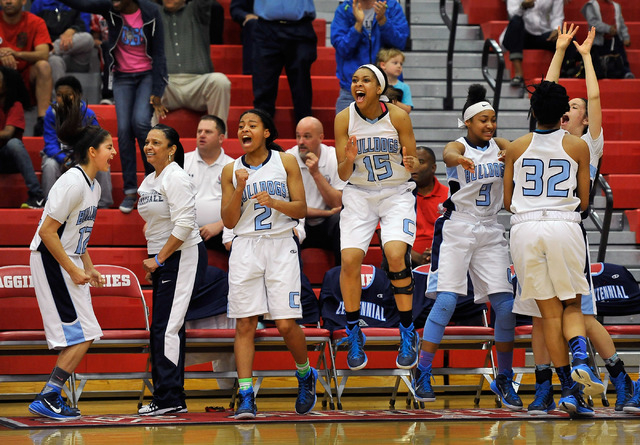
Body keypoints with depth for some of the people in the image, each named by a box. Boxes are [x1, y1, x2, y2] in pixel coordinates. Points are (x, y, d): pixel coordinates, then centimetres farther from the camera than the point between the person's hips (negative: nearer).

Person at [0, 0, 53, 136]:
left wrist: (16, 54, -36)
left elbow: (43, 55, -19)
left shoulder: (36, 22, -5)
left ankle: (42, 121, -40)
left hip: (27, 76, -1)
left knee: (43, 65, -30)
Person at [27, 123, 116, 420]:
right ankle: (46, 399, -7)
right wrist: (73, 270, -18)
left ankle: (52, 398, 15)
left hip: (68, 263, 10)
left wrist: (88, 268, 15)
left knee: (81, 335, 9)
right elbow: (47, 232, -22)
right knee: (82, 335, -11)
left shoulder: (93, 186, 11)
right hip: (51, 262, -10)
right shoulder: (72, 183, -19)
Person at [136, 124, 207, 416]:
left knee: (167, 328, -12)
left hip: (183, 258, -10)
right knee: (160, 329, 9)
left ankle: (169, 399, -11)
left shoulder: (176, 178, -13)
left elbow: (184, 225, -20)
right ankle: (169, 400, 13)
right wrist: (152, 262, 16)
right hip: (162, 262, 10)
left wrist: (159, 259, -16)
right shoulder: (148, 181, 15)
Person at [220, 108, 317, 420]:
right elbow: (229, 221, 5)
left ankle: (305, 376, 21)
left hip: (281, 245, -2)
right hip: (245, 247, 2)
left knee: (286, 324, -7)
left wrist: (275, 202, -16)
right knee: (244, 324, -6)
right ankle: (246, 397, -7)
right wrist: (239, 189, -9)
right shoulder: (232, 171, 8)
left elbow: (301, 209, 1)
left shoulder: (285, 162, 4)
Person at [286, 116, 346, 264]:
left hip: (327, 227, 1)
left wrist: (316, 173, -20)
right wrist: (325, 213, -11)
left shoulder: (335, 157, -4)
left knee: (341, 219, -32)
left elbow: (337, 204, -11)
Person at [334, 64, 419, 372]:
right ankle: (354, 334, 6)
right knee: (349, 259, -14)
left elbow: (412, 164, -4)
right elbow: (343, 175, -6)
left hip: (396, 193, -2)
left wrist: (410, 163, -27)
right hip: (359, 195, 2)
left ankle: (408, 334, -8)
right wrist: (349, 160, -27)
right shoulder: (344, 119, -9)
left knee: (396, 254, -23)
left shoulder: (398, 116, -13)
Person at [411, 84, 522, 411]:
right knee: (446, 301, -14)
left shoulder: (499, 146, 8)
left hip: (490, 234, 4)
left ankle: (504, 379, 9)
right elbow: (448, 153, -30)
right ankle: (422, 374, -7)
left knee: (506, 307, -3)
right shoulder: (459, 146, -6)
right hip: (457, 231, -4)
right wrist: (460, 158, -54)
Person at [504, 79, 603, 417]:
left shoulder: (516, 148, 7)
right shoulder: (578, 147, 4)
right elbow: (584, 202, 9)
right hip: (565, 227, -1)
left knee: (550, 312, 8)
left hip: (524, 228, 1)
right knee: (572, 305, 12)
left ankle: (568, 389, 5)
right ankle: (580, 362, -17)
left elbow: (508, 202, 13)